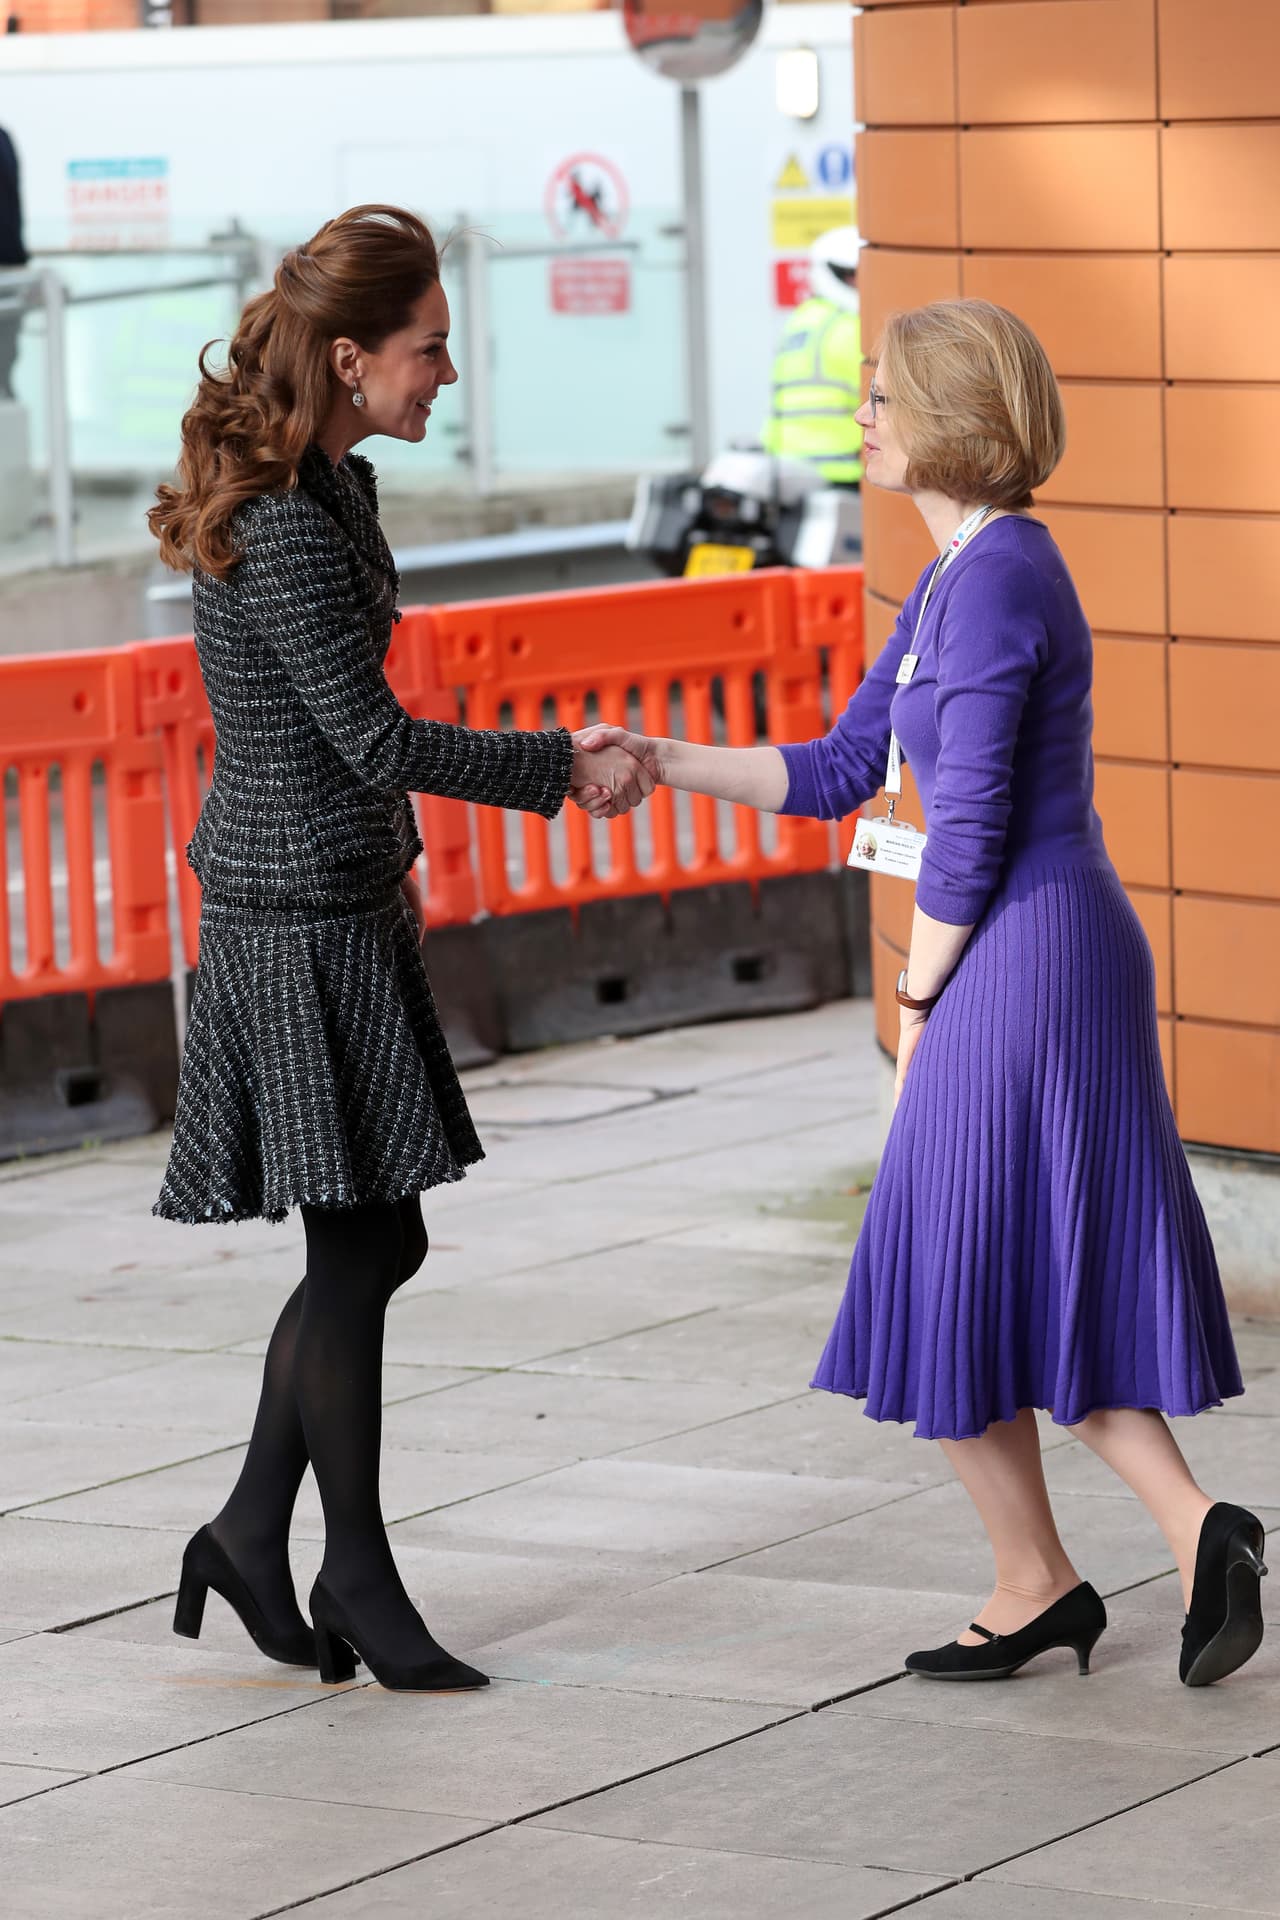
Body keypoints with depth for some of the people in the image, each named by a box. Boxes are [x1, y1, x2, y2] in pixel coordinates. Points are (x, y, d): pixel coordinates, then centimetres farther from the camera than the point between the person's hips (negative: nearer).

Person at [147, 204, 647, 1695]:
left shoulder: (325, 487, 11)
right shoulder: (283, 530, -21)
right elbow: (374, 737, -21)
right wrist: (567, 767, -14)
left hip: (331, 900, 10)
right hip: (304, 917, -10)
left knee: (373, 1242, 13)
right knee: (357, 1250, -2)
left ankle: (252, 1534, 22)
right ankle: (357, 1581, 9)